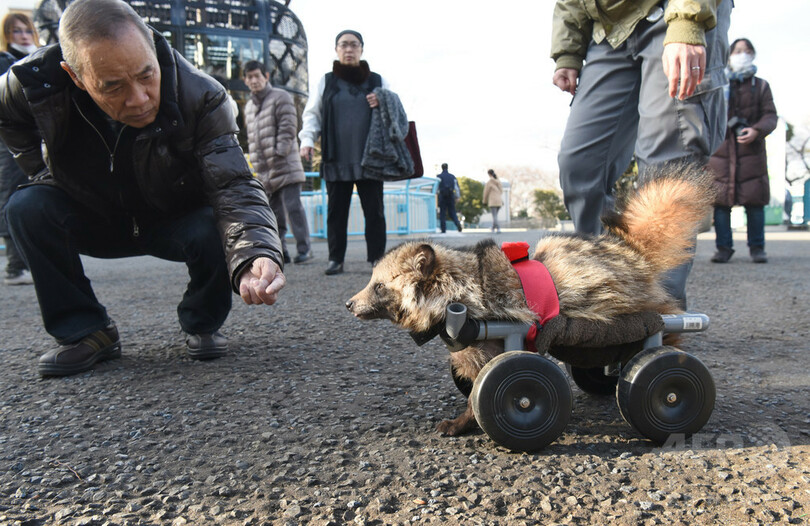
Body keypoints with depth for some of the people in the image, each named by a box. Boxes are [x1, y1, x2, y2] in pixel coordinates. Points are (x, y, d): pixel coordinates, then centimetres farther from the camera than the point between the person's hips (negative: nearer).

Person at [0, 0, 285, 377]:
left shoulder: (201, 97, -30)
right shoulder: (36, 83, -23)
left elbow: (233, 187, -39)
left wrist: (255, 255, -57)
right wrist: (44, 170, -8)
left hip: (178, 222, -2)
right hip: (98, 222, 3)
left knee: (217, 231, -33)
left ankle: (202, 324, -2)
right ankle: (84, 330, -6)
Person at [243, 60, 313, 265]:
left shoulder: (280, 97, -1)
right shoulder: (249, 106, 20)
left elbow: (288, 128, -10)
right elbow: (251, 137, 21)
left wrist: (279, 153, -17)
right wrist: (256, 163, 11)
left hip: (285, 166, -7)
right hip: (264, 171, 7)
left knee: (293, 206, -10)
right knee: (274, 212, 8)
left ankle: (304, 248, -4)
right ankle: (280, 251, 13)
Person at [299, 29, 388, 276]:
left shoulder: (377, 81, 13)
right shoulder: (326, 82, 13)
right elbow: (312, 114, 12)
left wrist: (383, 105, -5)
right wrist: (307, 140, -5)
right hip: (336, 159, 0)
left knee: (374, 211, 0)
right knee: (336, 211, 2)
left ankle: (377, 257, 6)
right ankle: (336, 259, 8)